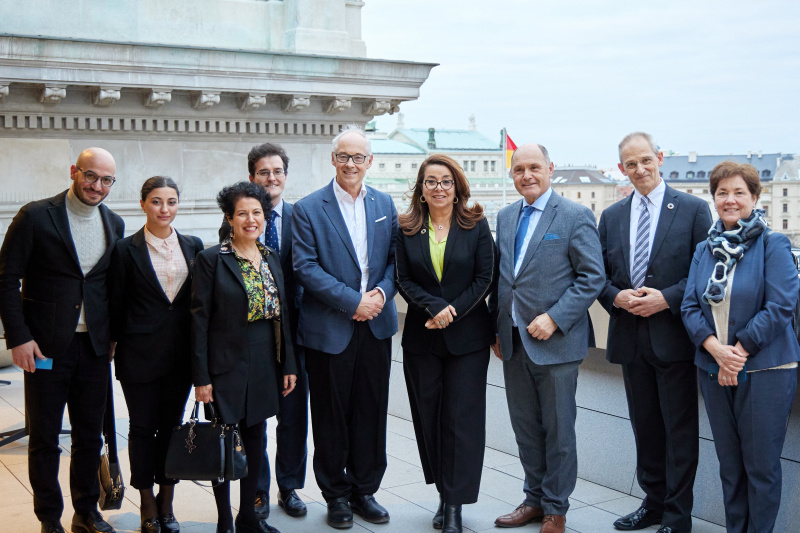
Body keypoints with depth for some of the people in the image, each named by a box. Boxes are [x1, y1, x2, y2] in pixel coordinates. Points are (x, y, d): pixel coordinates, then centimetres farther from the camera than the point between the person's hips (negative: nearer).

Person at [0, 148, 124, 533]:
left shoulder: (114, 224, 7)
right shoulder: (36, 216, -7)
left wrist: (113, 334, 8)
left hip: (94, 346, 4)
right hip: (45, 346, -4)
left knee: (90, 436, 13)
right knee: (44, 439, 7)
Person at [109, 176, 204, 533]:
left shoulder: (193, 246, 6)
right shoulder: (127, 250, -3)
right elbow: (116, 305, 1)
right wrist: (117, 343, 2)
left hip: (180, 353, 3)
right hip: (140, 353, -3)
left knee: (172, 425, 10)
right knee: (143, 428, 6)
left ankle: (167, 504, 23)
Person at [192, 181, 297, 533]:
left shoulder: (272, 259, 9)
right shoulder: (211, 259, -8)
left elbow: (282, 315, 11)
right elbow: (200, 319, -9)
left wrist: (288, 365, 8)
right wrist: (201, 377, -12)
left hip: (265, 366, 5)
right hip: (227, 367, -5)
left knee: (256, 439, 13)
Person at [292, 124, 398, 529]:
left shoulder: (384, 204, 9)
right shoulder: (309, 209, -5)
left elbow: (394, 258, 10)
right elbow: (305, 268, -11)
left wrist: (382, 292, -10)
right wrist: (353, 301, -16)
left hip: (376, 325, 4)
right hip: (329, 329, -4)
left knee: (371, 413, 10)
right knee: (331, 416, 6)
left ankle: (364, 490, 26)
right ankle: (336, 495, 22)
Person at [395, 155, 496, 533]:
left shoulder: (476, 226, 1)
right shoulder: (407, 229, 5)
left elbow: (484, 279, -3)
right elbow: (403, 281, 1)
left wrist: (452, 313, -12)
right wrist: (435, 306, -15)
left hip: (468, 336, -2)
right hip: (421, 337, 2)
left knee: (461, 417, -1)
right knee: (429, 416, 7)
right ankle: (443, 493, 21)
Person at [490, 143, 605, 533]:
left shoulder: (575, 216, -8)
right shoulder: (506, 217, 11)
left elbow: (592, 277, -11)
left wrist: (553, 318, -18)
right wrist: (497, 330, 12)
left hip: (555, 342, -5)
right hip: (514, 342, 6)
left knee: (558, 431, 6)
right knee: (525, 428, 14)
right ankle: (534, 499, 29)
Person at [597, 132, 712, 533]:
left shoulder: (693, 209, -2)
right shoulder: (611, 217, 11)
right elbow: (599, 276, 12)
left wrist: (666, 299, -16)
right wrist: (616, 297, -8)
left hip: (674, 336, -4)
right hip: (630, 336, 4)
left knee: (679, 429, 2)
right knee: (645, 426, 14)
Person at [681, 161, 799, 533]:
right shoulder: (704, 249, 10)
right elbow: (690, 306, 4)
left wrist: (739, 351, -15)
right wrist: (715, 348, -12)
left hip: (764, 371, -5)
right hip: (714, 371, 5)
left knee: (761, 464, 2)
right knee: (729, 463, 13)